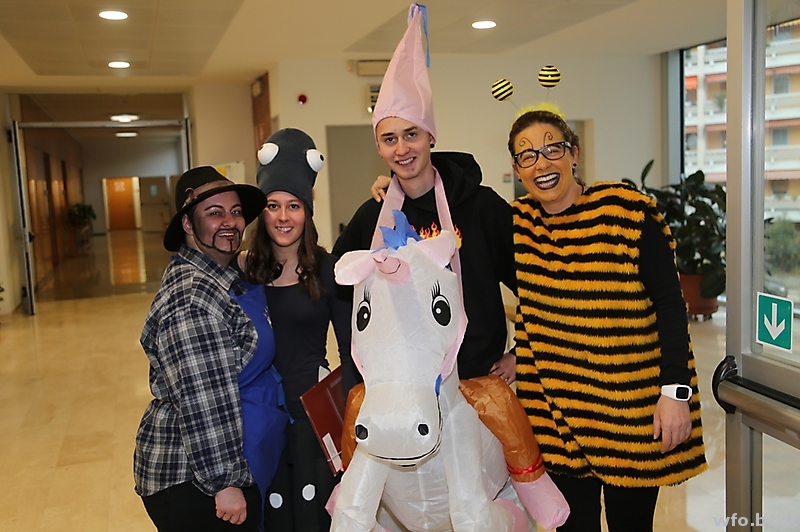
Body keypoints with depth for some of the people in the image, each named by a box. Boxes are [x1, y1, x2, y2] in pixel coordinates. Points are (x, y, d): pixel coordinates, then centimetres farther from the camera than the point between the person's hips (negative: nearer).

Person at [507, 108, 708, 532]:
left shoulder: (627, 211, -9)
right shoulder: (518, 224, 1)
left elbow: (669, 303, -9)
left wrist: (676, 390, -13)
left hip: (632, 405, -3)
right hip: (559, 406, 3)